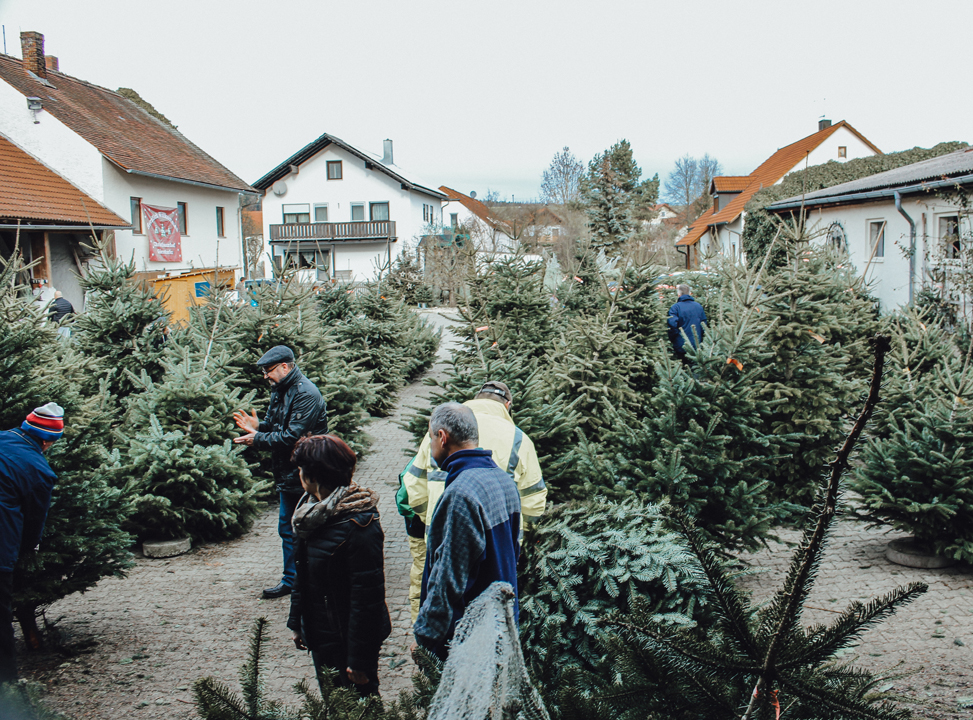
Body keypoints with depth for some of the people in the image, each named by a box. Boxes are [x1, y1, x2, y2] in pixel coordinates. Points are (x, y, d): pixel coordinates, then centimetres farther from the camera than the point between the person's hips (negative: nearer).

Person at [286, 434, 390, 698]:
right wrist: (297, 622, 16)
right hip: (320, 636, 8)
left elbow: (368, 596, -24)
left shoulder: (359, 525, -25)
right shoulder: (312, 510, 2)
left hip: (348, 640, -8)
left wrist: (359, 659, -21)